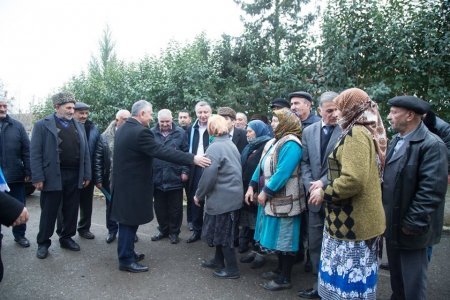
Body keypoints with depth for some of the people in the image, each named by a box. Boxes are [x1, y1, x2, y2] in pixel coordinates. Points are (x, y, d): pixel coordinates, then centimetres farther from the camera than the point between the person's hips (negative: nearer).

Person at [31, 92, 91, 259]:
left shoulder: (79, 127, 12)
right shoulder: (42, 125, -2)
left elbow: (85, 152, 11)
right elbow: (35, 153, -7)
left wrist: (87, 175, 5)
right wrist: (38, 177, -13)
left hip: (75, 176, 4)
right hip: (53, 176, -4)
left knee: (71, 211, 12)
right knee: (49, 212, 7)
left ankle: (67, 238, 28)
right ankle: (43, 243, 22)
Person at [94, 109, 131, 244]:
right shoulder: (105, 137, -3)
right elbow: (98, 159, -2)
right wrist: (98, 179, -5)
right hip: (111, 178, 1)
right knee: (111, 205, 14)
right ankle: (112, 230, 31)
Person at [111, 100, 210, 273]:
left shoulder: (123, 129, 9)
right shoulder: (140, 132, -23)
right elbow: (163, 151, -27)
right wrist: (192, 159, -26)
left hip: (124, 181, 10)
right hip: (133, 185, -10)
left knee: (128, 220, 19)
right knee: (130, 221, 1)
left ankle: (127, 253, 32)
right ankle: (126, 260, 13)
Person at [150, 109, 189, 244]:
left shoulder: (180, 133, -2)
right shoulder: (151, 133, 1)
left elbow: (186, 153, -1)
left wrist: (185, 171, -7)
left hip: (175, 177, -2)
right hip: (157, 178, 2)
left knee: (175, 208, 10)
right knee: (160, 207, 15)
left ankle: (174, 232, 26)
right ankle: (163, 230, 33)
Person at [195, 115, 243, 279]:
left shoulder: (215, 148, -17)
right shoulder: (231, 144, 9)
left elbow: (208, 176, -20)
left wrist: (199, 195, -6)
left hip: (223, 198, -9)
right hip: (232, 195, 9)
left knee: (223, 234, 4)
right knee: (221, 231, 20)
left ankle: (232, 269, 15)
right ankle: (219, 261, 34)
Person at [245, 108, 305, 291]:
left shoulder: (291, 144, -18)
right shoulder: (273, 142, 12)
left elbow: (282, 173, -25)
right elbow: (261, 166, 13)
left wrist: (265, 192, -19)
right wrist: (252, 186, 5)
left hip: (284, 201, -9)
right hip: (273, 200, 9)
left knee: (284, 238, 2)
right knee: (278, 237, 19)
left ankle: (285, 279, 16)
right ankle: (280, 271, 34)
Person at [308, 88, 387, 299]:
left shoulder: (355, 133, -15)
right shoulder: (368, 132, 15)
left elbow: (354, 179, -27)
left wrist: (324, 193, -13)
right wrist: (325, 184, 13)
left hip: (352, 221, -9)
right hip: (357, 218, 10)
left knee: (348, 279, -1)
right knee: (353, 275, 16)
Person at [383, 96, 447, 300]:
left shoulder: (431, 145, -17)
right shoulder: (396, 139, 9)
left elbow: (432, 190, -22)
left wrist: (412, 223, -19)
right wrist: (384, 215, 11)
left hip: (409, 228, -8)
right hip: (392, 224, 8)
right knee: (396, 276, 22)